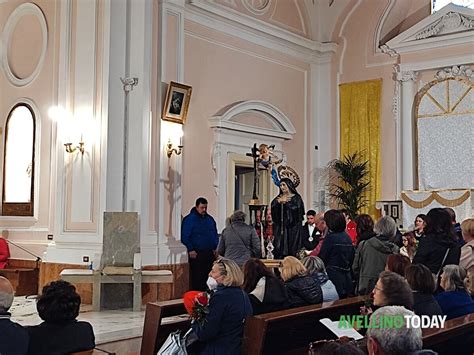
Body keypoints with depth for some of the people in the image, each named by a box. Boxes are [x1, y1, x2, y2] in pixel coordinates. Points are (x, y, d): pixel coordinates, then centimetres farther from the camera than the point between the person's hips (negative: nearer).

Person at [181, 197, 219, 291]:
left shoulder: (210, 219, 15)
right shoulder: (189, 219, -4)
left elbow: (215, 235, 23)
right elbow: (185, 237, -7)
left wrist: (215, 248, 12)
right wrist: (191, 250, -14)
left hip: (210, 254, 6)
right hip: (196, 254, -6)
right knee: (197, 278, -6)